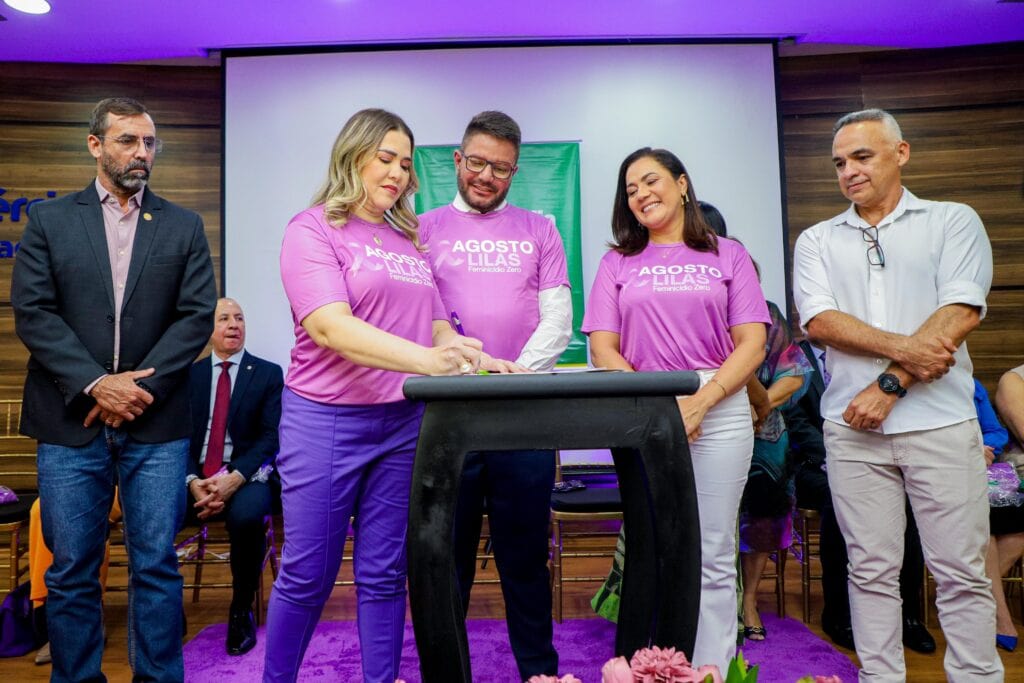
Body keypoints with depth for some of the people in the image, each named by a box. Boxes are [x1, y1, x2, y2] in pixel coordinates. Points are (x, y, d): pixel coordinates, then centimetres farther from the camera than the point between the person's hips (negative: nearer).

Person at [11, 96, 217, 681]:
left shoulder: (184, 226, 9)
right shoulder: (49, 220, 9)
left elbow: (197, 316, 0)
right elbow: (33, 313, -1)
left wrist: (139, 386, -10)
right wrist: (96, 384, -12)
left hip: (156, 422, 0)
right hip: (71, 421, 1)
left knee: (157, 566, 4)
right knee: (71, 572, 9)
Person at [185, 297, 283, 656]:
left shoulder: (268, 373, 6)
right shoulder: (189, 374, 12)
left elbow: (271, 437, -4)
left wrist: (235, 478, -19)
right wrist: (192, 482, -14)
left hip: (247, 475, -2)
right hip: (196, 475, 2)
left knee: (246, 515, -35)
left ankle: (241, 611, -11)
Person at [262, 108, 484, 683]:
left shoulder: (409, 239, 13)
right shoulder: (313, 229, -4)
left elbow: (438, 325, 15)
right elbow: (328, 325, -19)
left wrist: (478, 361, -6)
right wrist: (425, 359, -31)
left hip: (404, 421, 5)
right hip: (326, 420, -4)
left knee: (385, 576, 11)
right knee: (307, 577, 8)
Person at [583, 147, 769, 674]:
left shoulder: (728, 256, 11)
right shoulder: (617, 263, 13)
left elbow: (752, 344, 2)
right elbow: (604, 350, 4)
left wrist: (699, 403, -12)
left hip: (718, 410, 0)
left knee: (713, 556, 1)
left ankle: (711, 669, 14)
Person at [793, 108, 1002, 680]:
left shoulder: (953, 221, 7)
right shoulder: (818, 241, 12)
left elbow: (962, 311, -7)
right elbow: (819, 321, -2)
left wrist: (889, 384, -14)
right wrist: (902, 347, -15)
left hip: (940, 423, -1)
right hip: (854, 427, 2)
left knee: (961, 571, 5)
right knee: (872, 571, 8)